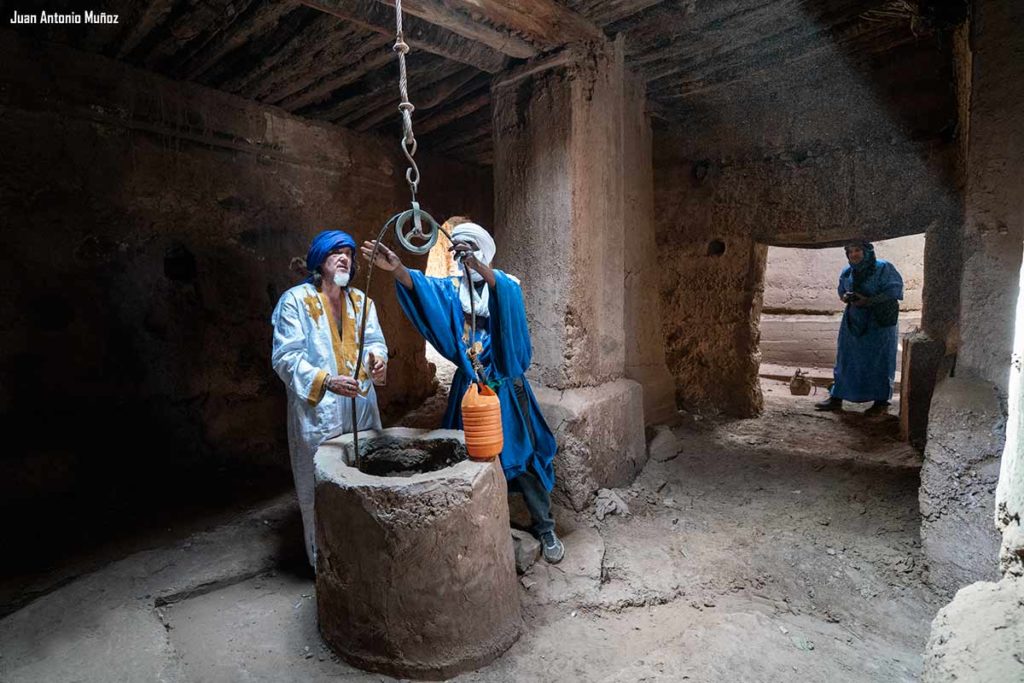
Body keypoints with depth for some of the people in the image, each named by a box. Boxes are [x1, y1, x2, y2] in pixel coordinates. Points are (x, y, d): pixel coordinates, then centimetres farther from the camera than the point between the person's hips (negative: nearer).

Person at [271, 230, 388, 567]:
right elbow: (286, 357, -12)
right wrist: (326, 381, -27)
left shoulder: (361, 300, 11)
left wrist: (376, 357, -19)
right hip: (317, 413, -5)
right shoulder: (295, 300, -6)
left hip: (361, 408, 5)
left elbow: (375, 341, 5)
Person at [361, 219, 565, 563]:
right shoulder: (452, 289, 5)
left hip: (505, 386, -3)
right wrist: (397, 269, -37)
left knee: (522, 458, 4)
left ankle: (545, 529, 20)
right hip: (468, 386, 3)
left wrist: (477, 264, -47)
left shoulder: (506, 285, -3)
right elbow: (422, 287, -15)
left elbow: (505, 292, -29)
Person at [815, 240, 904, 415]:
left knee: (879, 362, 1)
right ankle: (836, 398, 14)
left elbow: (893, 292, -13)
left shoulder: (883, 268, -9)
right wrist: (846, 297, -6)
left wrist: (867, 301, -22)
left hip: (879, 323, -5)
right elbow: (842, 293, 17)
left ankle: (881, 402, 13)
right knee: (846, 359, 7)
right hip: (853, 323, 6)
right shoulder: (847, 272, 8)